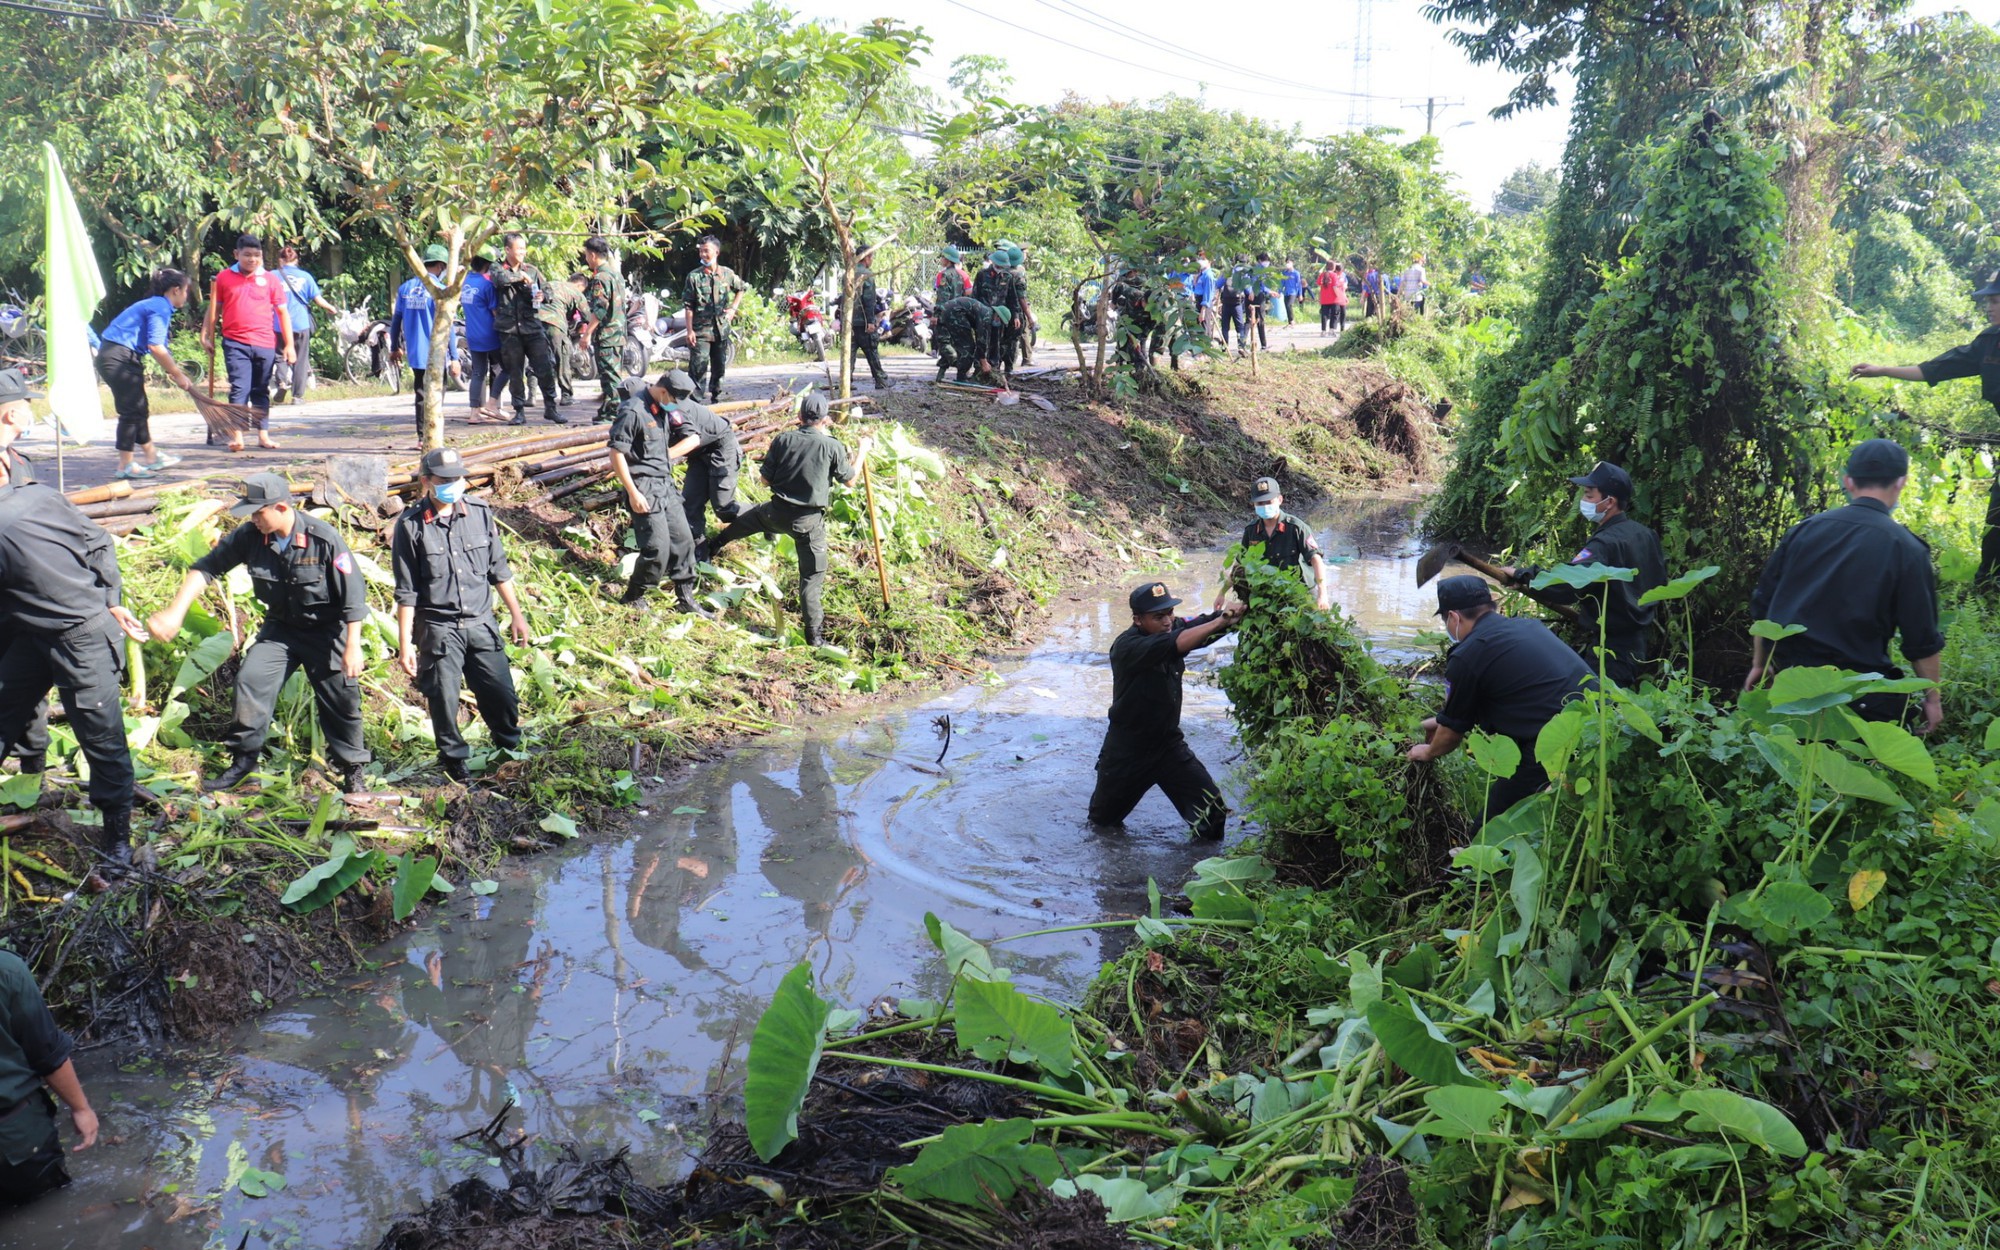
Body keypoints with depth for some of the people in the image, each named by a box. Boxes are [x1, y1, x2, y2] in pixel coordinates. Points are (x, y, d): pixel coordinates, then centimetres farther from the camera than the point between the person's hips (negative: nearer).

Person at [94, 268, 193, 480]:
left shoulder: (155, 305, 18)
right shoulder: (160, 308, -13)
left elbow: (160, 348, 21)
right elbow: (155, 346, -22)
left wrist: (176, 370, 17)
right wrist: (177, 374, -15)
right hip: (119, 358, -11)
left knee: (141, 409, 16)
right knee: (131, 411, -6)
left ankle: (152, 457, 25)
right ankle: (125, 466, -1)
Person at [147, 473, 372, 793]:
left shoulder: (324, 539, -24)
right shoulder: (249, 536, -12)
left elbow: (353, 595, -19)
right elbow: (206, 568, -3)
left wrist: (352, 646, -19)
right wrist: (175, 611, -13)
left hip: (326, 631, -4)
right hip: (280, 627, 4)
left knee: (340, 700, 0)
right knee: (250, 679, -10)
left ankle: (352, 770, 17)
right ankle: (244, 758, 5)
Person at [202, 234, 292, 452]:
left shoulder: (270, 280, 6)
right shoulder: (224, 278, 5)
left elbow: (283, 312, 7)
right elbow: (214, 309, 11)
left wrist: (289, 344, 3)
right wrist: (208, 337, 8)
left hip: (265, 344, 1)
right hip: (235, 343, -1)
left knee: (261, 391, 10)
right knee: (240, 388, -10)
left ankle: (263, 435, 15)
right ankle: (237, 435, -13)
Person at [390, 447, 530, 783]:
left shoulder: (480, 512, 0)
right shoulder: (411, 525, -8)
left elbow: (499, 569, 11)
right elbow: (407, 592, -5)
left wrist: (516, 614, 12)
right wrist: (405, 644, -6)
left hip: (481, 622, 3)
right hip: (438, 628, -3)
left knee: (502, 693, 6)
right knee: (443, 699, 4)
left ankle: (511, 748, 32)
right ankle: (453, 759, 27)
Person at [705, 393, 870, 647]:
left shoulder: (783, 440, -5)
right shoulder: (833, 447, -11)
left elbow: (765, 478, 2)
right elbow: (849, 478, 3)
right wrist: (862, 452, 18)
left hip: (778, 512, 3)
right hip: (810, 521, -3)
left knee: (749, 518, 35)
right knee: (812, 575, 5)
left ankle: (713, 546, 56)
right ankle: (814, 633, 4)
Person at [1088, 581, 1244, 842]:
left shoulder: (1174, 630, -7)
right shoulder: (1126, 646, -25)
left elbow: (1204, 624, -23)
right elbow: (1170, 645, -42)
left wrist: (1232, 614, -45)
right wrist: (1220, 621, -49)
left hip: (1169, 742, 4)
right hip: (1127, 749, -4)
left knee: (1212, 809, -9)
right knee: (1104, 818, 18)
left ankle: (1209, 841, 20)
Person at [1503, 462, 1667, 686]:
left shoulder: (1606, 544, -22)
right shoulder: (1646, 535, 7)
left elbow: (1566, 586, -34)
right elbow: (1660, 581, 19)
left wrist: (1522, 575, -24)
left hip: (1609, 654, -10)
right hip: (1637, 647, 10)